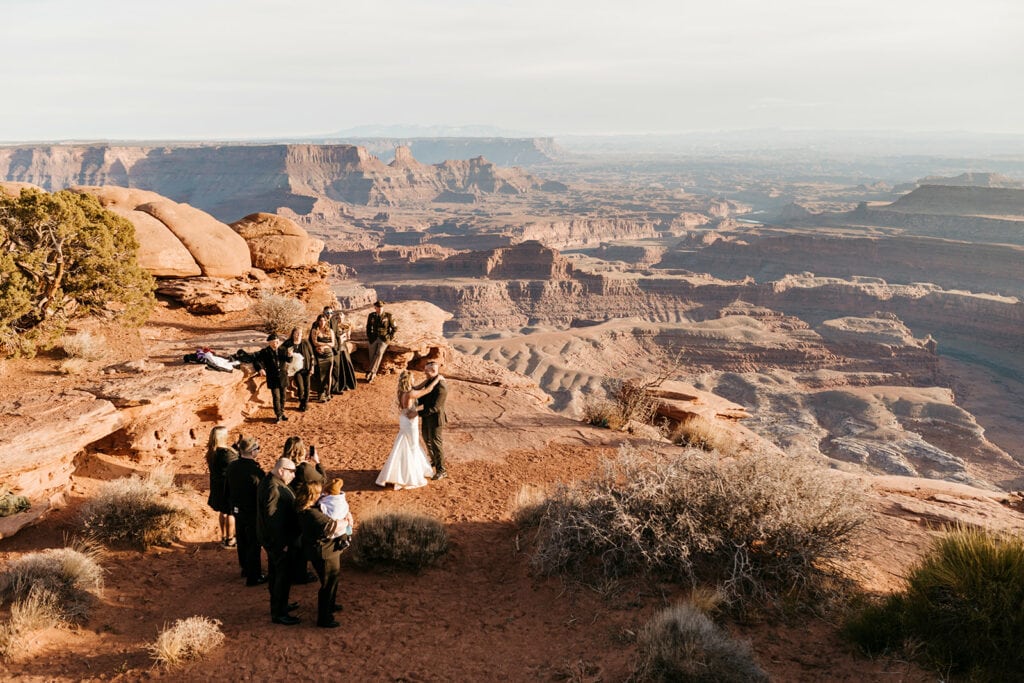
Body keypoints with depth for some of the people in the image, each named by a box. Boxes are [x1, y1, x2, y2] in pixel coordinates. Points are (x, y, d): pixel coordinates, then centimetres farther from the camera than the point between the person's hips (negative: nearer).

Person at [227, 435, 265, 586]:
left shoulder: (232, 466, -5)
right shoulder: (255, 470, -28)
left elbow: (228, 489, 6)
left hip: (237, 510, 7)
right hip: (252, 511, -7)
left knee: (242, 541, 23)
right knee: (254, 544, 6)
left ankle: (245, 568, 41)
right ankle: (253, 576, 14)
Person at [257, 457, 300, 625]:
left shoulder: (270, 481, 6)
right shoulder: (274, 489, -28)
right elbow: (273, 519, -28)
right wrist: (283, 543, -23)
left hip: (273, 540, 11)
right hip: (278, 541, -11)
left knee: (275, 573, 21)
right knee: (283, 575, -1)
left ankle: (279, 605, 36)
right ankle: (278, 614, 8)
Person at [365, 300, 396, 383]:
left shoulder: (388, 316, -3)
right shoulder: (371, 316, 4)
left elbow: (394, 328, 7)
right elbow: (368, 327, 19)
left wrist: (390, 338, 0)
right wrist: (368, 337, 8)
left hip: (384, 339, -3)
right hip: (374, 339, 3)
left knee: (379, 353, -26)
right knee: (372, 356, -15)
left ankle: (370, 372, -28)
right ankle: (373, 374, -7)